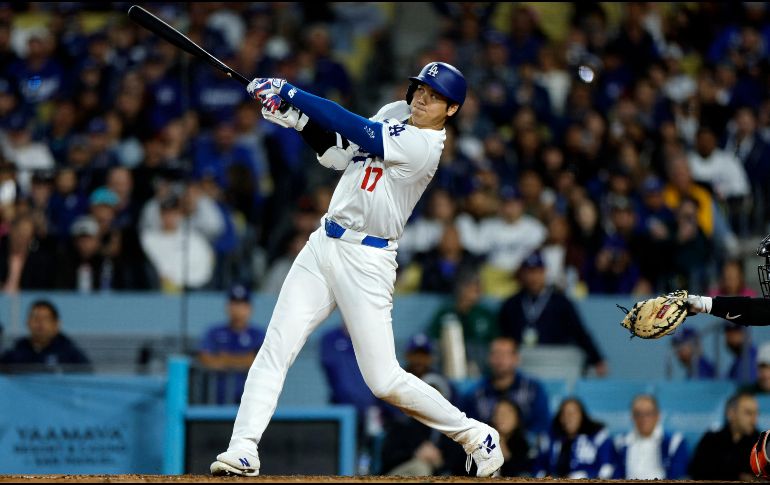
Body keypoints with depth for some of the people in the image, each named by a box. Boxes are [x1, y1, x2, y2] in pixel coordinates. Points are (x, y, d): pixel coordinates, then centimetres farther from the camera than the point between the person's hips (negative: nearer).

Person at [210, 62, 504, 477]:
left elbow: (349, 125, -20)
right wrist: (300, 120, -4)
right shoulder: (395, 114, 8)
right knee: (275, 349, -5)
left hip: (367, 260, -7)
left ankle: (475, 437, 13)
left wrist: (287, 91, -14)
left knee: (385, 381, -5)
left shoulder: (423, 147, -18)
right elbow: (336, 153, 13)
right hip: (324, 243, 7)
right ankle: (242, 451, -8)